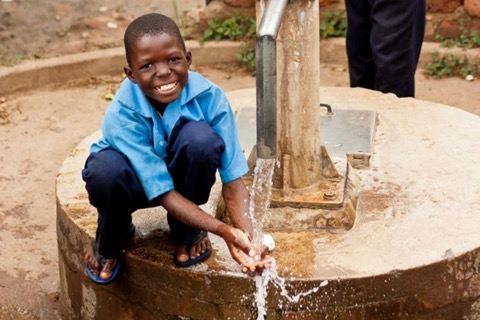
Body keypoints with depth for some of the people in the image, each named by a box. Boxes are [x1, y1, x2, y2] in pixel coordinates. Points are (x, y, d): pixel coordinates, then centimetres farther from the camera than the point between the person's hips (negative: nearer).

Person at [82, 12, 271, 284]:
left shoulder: (210, 97, -28)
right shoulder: (122, 116, -32)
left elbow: (233, 178, -26)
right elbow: (164, 193, -31)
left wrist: (248, 236, -43)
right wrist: (224, 231, -43)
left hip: (184, 176, 1)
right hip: (139, 181, -1)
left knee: (200, 137, -33)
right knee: (104, 170, -37)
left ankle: (186, 232, -5)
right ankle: (111, 239, 0)